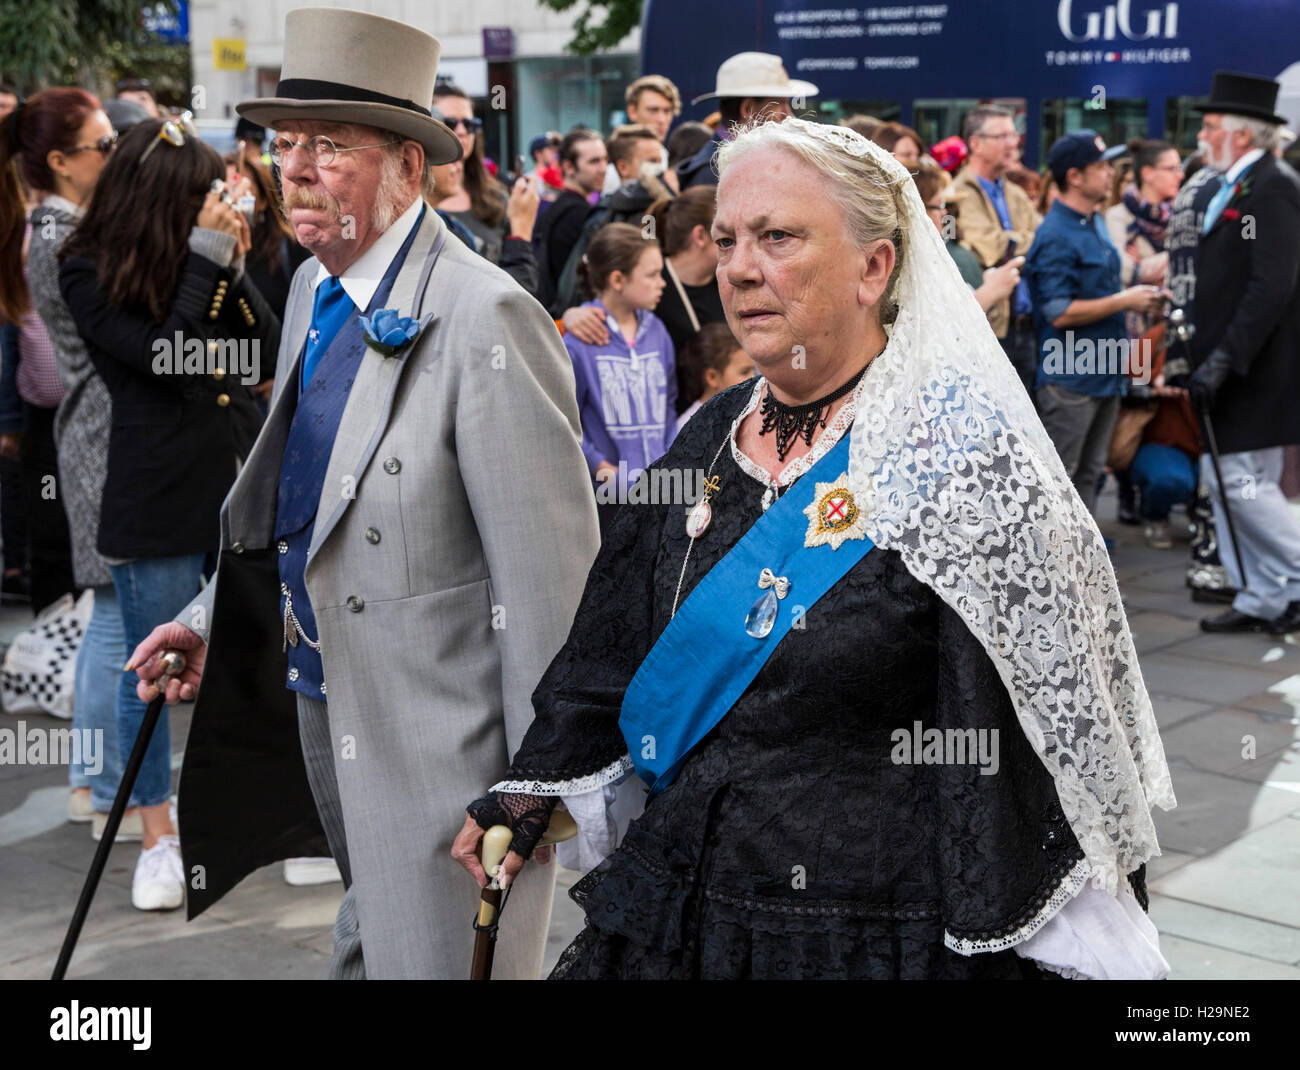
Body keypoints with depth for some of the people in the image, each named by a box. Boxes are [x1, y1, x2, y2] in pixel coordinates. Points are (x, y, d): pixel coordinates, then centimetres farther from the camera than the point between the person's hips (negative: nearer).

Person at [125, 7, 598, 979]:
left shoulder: (485, 317, -22)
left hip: (437, 743, -9)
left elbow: (552, 571, -22)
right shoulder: (316, 292, 8)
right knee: (364, 951, 24)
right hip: (321, 711, 9)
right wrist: (214, 619, 10)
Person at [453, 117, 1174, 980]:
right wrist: (533, 790, 10)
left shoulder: (961, 448, -14)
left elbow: (1060, 717, -14)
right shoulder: (713, 439, 6)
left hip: (886, 935, -6)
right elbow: (616, 646, 15)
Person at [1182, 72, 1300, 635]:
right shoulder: (1233, 188, 15)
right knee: (1229, 480, 11)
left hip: (1252, 371, -10)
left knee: (1242, 481, -9)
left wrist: (1223, 359, -26)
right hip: (1230, 366, 10)